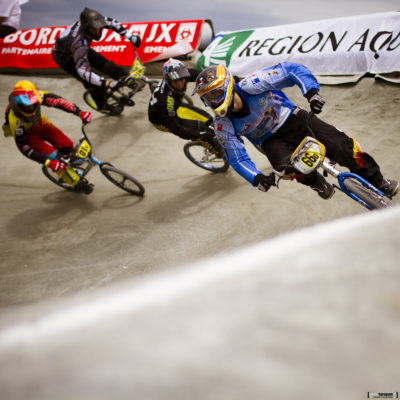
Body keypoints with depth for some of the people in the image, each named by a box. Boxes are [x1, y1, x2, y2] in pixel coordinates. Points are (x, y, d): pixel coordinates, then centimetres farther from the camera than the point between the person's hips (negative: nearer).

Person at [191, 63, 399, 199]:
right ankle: (319, 184, 1)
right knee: (287, 165, -32)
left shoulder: (250, 85, -28)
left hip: (293, 119, -1)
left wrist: (312, 92, -40)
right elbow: (237, 158, -15)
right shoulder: (223, 124, -20)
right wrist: (256, 178, -33)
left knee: (345, 150, -13)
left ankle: (379, 182, 13)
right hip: (272, 141, 1)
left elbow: (292, 70, -24)